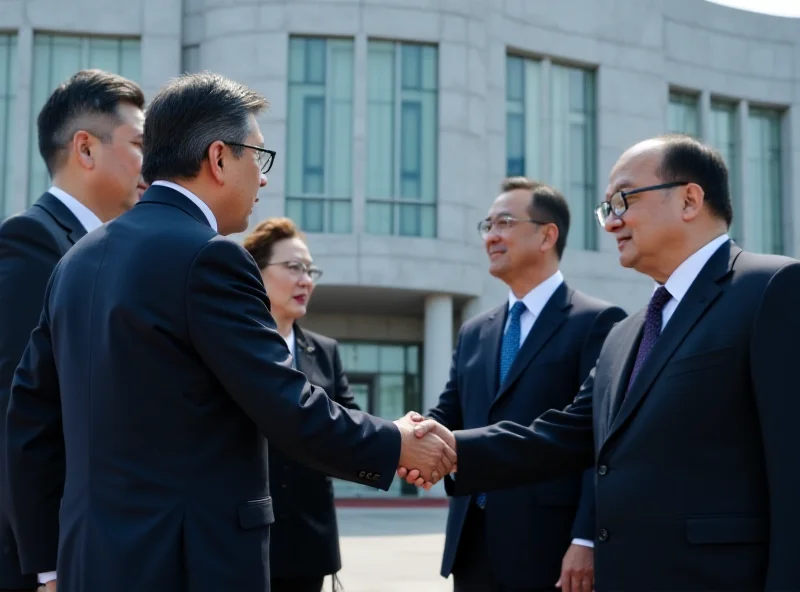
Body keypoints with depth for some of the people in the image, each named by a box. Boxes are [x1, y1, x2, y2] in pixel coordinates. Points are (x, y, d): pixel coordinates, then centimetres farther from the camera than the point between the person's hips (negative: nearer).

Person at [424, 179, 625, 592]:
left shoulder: (596, 322, -5)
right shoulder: (474, 333, 17)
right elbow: (450, 415, 14)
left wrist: (587, 540, -19)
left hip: (549, 547, -6)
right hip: (473, 547, 7)